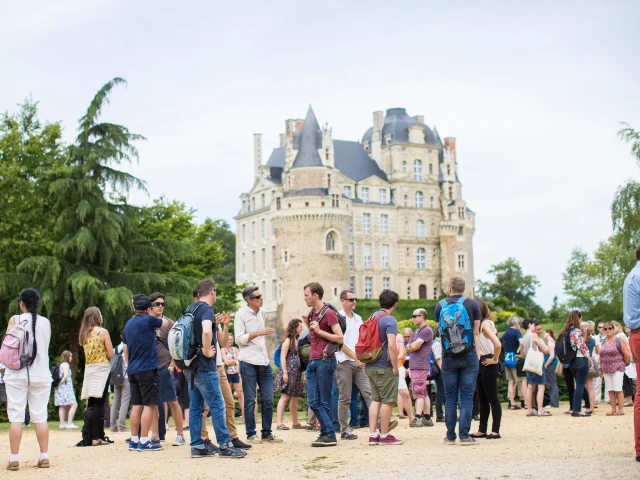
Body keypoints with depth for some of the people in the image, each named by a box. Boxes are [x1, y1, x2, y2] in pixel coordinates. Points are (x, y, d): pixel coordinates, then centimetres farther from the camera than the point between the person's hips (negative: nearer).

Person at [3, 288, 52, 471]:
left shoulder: (15, 320, -4)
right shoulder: (46, 322, 4)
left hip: (17, 374, -2)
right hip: (41, 374, 2)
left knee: (16, 416, 0)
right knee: (40, 416, 6)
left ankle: (14, 459, -2)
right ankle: (44, 457, 4)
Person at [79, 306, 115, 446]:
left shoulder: (84, 333, 10)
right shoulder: (103, 332, -7)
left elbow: (87, 353, 16)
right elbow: (111, 354, -5)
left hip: (88, 370, 6)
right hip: (102, 369, -6)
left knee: (91, 405, 9)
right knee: (99, 404, -5)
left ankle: (88, 437, 9)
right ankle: (96, 437, -7)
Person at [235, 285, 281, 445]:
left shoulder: (261, 313, 14)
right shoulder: (241, 314, -6)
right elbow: (239, 339, -11)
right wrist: (258, 333, -19)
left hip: (264, 361, 6)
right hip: (248, 362, -6)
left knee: (268, 399, 5)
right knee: (250, 400, 0)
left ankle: (267, 433, 14)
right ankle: (251, 434, 7)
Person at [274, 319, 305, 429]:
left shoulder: (296, 340, 17)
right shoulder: (287, 340, -7)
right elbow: (282, 357, -13)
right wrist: (285, 372, -20)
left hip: (296, 372, 9)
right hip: (288, 371, -9)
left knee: (295, 398, 12)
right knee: (285, 397, -11)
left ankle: (295, 422, 19)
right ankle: (280, 423, -13)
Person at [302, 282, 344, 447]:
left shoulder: (328, 313, -10)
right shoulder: (312, 313, 16)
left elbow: (340, 338, -14)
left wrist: (319, 331, -15)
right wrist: (307, 323, 12)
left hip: (325, 360, -8)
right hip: (313, 361, 8)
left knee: (324, 401, -3)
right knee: (313, 401, 3)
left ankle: (329, 435, 4)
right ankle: (327, 433, 7)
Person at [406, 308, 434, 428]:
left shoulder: (427, 330, -11)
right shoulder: (416, 332, 20)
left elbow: (414, 346, -16)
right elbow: (408, 348, 16)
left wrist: (411, 345, 4)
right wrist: (412, 346, -4)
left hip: (420, 366, -9)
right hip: (414, 367, 9)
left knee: (419, 393, -12)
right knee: (423, 394, 11)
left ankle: (418, 419, -15)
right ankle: (427, 418, 15)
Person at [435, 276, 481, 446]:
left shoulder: (440, 306, 5)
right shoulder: (472, 304, 1)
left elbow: (440, 331, 12)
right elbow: (476, 332, 1)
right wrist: (476, 353, 7)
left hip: (448, 357, 1)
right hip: (469, 356, -1)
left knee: (450, 398, 7)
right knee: (467, 397, 0)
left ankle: (450, 436, 9)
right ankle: (464, 435, -3)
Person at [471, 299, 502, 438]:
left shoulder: (486, 324, -14)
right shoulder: (479, 324, 13)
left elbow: (497, 344, -27)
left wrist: (494, 359, -17)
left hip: (488, 365, -9)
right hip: (480, 365, 9)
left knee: (492, 399, -4)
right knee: (482, 399, 12)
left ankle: (495, 431, 0)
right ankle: (482, 430, 18)